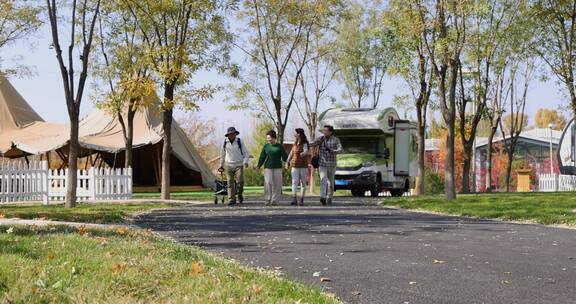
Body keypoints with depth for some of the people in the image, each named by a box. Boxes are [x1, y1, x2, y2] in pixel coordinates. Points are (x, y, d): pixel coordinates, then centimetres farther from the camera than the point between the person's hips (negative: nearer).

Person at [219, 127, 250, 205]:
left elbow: (246, 153, 1)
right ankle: (231, 200, -1)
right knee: (230, 183, -4)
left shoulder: (239, 142, 0)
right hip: (228, 166, 2)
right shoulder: (225, 143, 5)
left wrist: (246, 161, -17)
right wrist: (221, 165, 22)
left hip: (239, 165, -2)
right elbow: (222, 155, 18)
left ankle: (240, 194, 12)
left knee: (240, 181, -15)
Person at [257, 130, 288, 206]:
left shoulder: (279, 147, 3)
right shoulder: (266, 147, 7)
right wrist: (259, 166, -1)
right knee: (268, 183, -12)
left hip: (277, 168, 0)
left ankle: (274, 200, 8)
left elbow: (284, 157, 3)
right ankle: (268, 200, -6)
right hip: (268, 167, 0)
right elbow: (262, 157, 9)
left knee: (277, 184, -1)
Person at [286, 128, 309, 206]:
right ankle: (294, 200, -20)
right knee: (294, 182, -12)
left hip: (303, 166, -4)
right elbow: (291, 153, 19)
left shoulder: (305, 144, -9)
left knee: (303, 183, 2)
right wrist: (287, 162, 14)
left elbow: (306, 151, -29)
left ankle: (301, 200, 12)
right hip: (295, 166, 4)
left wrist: (303, 153, -52)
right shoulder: (295, 144, 8)